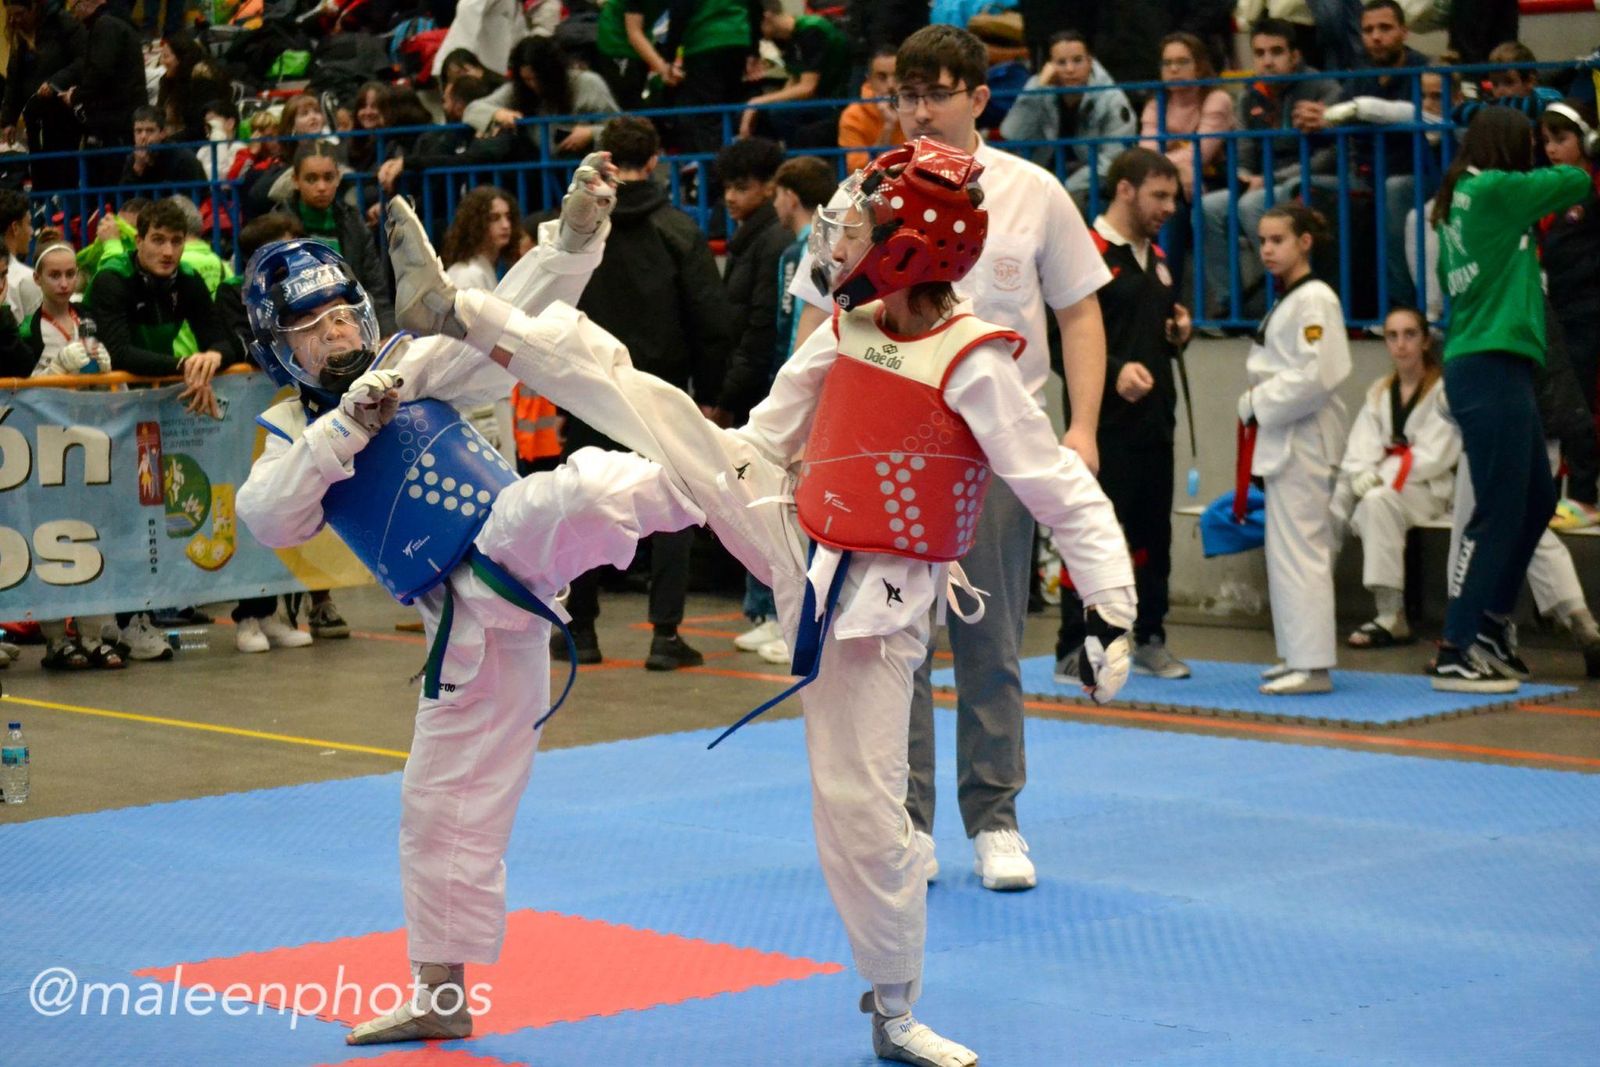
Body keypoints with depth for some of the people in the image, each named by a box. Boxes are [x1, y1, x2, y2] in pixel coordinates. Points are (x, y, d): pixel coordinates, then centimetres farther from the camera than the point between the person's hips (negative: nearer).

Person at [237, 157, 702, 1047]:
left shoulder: (418, 367, 5)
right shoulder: (296, 442, 9)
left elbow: (512, 319, -6)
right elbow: (270, 519, -11)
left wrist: (575, 238, -21)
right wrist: (346, 425, -20)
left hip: (514, 545, -3)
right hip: (471, 621, 3)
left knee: (582, 489, -38)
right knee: (443, 809, 10)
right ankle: (440, 997, 24)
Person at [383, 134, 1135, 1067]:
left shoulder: (975, 369, -21)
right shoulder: (845, 338, -1)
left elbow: (1069, 496, -20)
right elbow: (762, 438, 15)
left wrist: (1113, 614, -26)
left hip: (873, 604, -5)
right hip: (790, 535, 6)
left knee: (864, 807, -2)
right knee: (624, 385, -2)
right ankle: (455, 309, 8)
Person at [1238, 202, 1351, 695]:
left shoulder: (1314, 299, -14)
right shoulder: (1287, 299, 16)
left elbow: (1315, 377, -22)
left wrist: (1258, 405, -13)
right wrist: (1258, 404, 8)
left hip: (1302, 438, -10)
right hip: (1283, 438, 10)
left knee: (1298, 548, -10)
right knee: (1287, 548, 14)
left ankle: (1312, 665, -9)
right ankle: (1298, 655, 21)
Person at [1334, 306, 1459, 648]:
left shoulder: (1443, 390, -2)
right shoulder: (1380, 391, 18)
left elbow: (1434, 456, -11)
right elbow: (1362, 444, 7)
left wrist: (1383, 473, -17)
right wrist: (1361, 472, -16)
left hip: (1429, 487, -6)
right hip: (1381, 481, 6)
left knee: (1377, 502, -36)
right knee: (1329, 500, -22)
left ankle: (1392, 617, -36)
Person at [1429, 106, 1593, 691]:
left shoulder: (1461, 199, 15)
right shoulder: (1493, 190, -11)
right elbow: (1576, 181, -1)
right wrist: (1577, 180, 23)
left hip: (1491, 371, 10)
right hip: (1491, 369, -10)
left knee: (1536, 501, 17)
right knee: (1497, 512, -7)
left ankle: (1492, 626, 25)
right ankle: (1455, 653, -5)